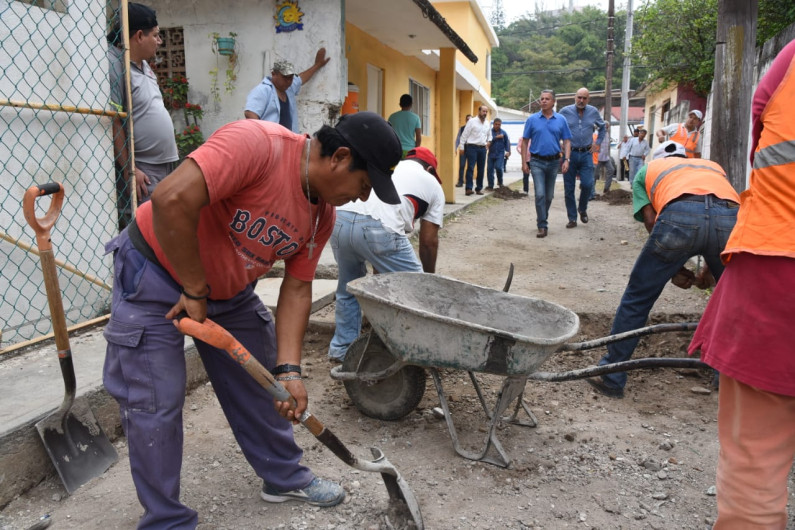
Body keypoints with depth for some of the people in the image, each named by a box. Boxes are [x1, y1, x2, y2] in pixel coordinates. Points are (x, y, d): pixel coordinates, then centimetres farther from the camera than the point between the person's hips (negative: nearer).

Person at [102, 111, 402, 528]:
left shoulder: (323, 214, -5)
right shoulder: (256, 143, -30)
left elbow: (296, 288, -3)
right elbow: (172, 200, -37)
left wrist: (288, 370, -10)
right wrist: (194, 289, -26)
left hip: (229, 290, 7)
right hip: (156, 272, -7)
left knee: (262, 386, 13)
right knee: (156, 405, -3)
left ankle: (284, 477, 35)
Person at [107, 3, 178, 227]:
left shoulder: (143, 65, 14)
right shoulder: (114, 65, -15)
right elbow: (113, 121, -18)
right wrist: (128, 170, -19)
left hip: (163, 165, 10)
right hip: (141, 169, -10)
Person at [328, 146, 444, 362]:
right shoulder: (432, 184, 25)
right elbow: (428, 241, 22)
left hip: (339, 220, 6)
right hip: (378, 228, -5)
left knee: (348, 287, 27)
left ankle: (341, 349, 36)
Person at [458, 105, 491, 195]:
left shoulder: (488, 124, 13)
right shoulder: (472, 121, -3)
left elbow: (489, 135, 28)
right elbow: (465, 135, -4)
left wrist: (488, 141, 10)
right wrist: (461, 147, -8)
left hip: (482, 148, 6)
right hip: (472, 147, -6)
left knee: (481, 169, 7)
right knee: (470, 168, -12)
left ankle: (478, 189, 15)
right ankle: (469, 188, -14)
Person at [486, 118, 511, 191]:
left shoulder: (503, 133, 6)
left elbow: (507, 143, 9)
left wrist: (508, 151, -3)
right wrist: (496, 137, -15)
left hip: (500, 154, -1)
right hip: (491, 154, 1)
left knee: (498, 167, -17)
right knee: (489, 169, 0)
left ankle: (500, 182, 8)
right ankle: (490, 186, 10)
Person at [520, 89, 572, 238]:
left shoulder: (561, 120, 4)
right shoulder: (532, 119, 1)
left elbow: (567, 141, 3)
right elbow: (525, 142, 4)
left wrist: (566, 160, -9)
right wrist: (524, 162, -2)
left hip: (554, 162, 2)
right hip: (537, 162, -2)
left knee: (549, 195, 12)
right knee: (540, 194, -12)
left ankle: (542, 219, 31)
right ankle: (542, 226, -8)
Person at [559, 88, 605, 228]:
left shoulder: (593, 112, 6)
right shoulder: (565, 111, -1)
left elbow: (602, 127, 23)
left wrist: (598, 143, 14)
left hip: (586, 153, 1)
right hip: (569, 153, -1)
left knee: (587, 184, -9)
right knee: (569, 188, 1)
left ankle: (582, 209, 20)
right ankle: (572, 218, 11)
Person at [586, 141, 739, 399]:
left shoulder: (647, 170, 35)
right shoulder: (713, 166, 42)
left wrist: (673, 268, 25)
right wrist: (709, 268, 37)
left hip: (679, 215, -3)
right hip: (731, 217, 3)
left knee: (637, 297, 12)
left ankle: (611, 377, 20)